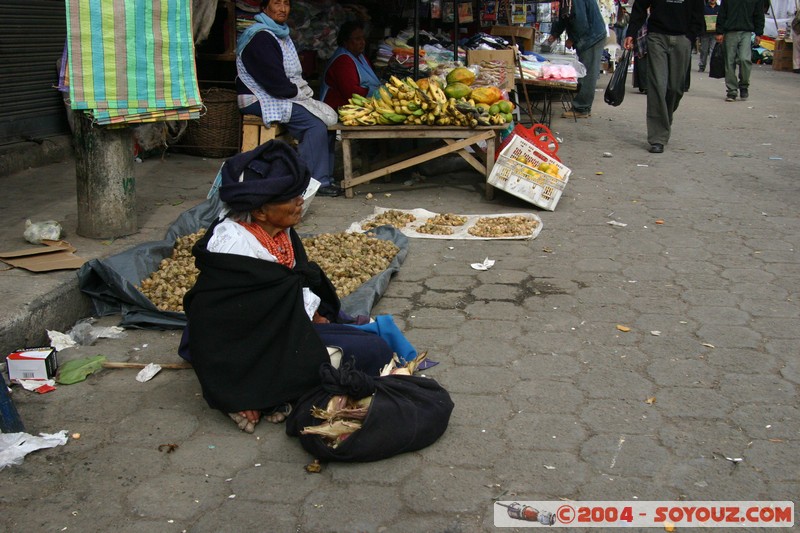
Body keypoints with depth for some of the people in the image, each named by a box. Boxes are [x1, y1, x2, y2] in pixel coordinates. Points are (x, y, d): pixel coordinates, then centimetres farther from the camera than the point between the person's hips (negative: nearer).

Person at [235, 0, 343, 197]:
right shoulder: (260, 37, -15)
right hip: (260, 100, -10)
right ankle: (317, 183, -17)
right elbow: (275, 81, -22)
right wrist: (298, 92, -9)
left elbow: (293, 75, 18)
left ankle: (325, 177, -2)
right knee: (315, 123, -23)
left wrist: (304, 91, 0)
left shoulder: (281, 34, 17)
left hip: (283, 96, 10)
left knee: (329, 117, -2)